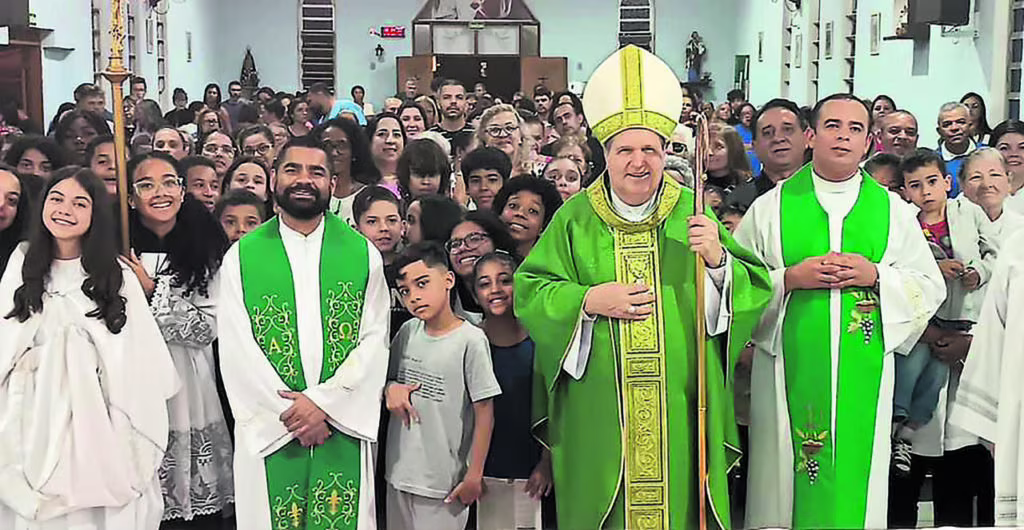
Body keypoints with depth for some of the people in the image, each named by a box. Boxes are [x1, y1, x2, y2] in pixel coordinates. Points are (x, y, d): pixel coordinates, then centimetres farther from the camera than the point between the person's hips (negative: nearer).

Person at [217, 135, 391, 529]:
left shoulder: (363, 254, 5)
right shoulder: (242, 257, 2)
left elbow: (374, 340, -2)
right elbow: (237, 351, -4)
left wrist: (323, 401, -14)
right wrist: (290, 415, -11)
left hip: (345, 430, 1)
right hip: (270, 433, 0)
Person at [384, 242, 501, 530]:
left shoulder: (471, 339, -13)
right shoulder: (408, 331, 3)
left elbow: (484, 413, -10)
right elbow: (387, 374, 19)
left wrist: (474, 475, -9)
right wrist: (390, 388, -5)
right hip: (400, 472, 5)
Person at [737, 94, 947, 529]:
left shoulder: (893, 211, 9)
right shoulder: (770, 207, 4)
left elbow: (930, 288, 8)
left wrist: (876, 276, -8)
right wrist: (791, 278, -14)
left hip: (863, 374, 1)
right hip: (788, 370, -1)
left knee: (855, 471, 5)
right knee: (786, 481, 2)